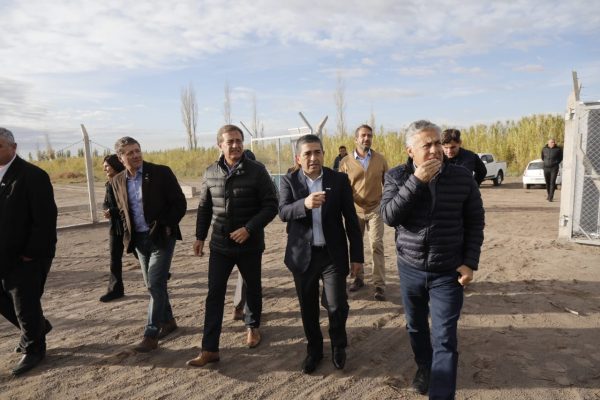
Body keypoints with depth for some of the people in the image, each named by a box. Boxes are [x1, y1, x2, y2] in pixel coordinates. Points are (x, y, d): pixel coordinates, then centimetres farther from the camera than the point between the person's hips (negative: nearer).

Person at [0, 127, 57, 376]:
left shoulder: (32, 176, -15)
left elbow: (45, 218, -18)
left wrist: (31, 253, -18)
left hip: (26, 256, -7)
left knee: (25, 303, 3)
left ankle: (34, 348, 24)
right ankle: (36, 327, 40)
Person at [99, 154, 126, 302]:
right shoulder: (110, 184, 9)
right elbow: (106, 204, 10)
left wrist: (113, 212, -18)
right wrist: (109, 211, -11)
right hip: (115, 225, 7)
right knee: (114, 258, 6)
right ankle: (115, 289, 14)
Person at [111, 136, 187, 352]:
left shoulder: (161, 172, -10)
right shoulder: (117, 181, 5)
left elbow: (180, 202, -8)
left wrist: (167, 226, -12)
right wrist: (128, 233, 8)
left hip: (162, 237, -5)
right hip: (139, 239, 6)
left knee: (155, 284, -7)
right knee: (153, 284, 14)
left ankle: (151, 335, 0)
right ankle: (168, 321, 32)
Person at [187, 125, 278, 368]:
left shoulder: (257, 170, -11)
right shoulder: (211, 172, 0)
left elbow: (271, 205, -12)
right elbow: (204, 207, 10)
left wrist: (248, 229, -20)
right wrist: (200, 236, 8)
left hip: (250, 245, -2)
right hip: (220, 245, 2)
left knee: (252, 289, 16)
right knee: (214, 294, 2)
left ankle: (253, 326, 42)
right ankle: (209, 349, 11)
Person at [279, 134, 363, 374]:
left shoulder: (339, 179, -2)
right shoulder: (289, 181, -1)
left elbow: (351, 218, 0)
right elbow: (283, 212, -17)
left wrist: (357, 254, 0)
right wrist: (305, 204, -38)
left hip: (333, 254, -1)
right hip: (302, 255, 1)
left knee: (337, 305, -1)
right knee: (308, 308, 13)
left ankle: (338, 346, 29)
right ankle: (314, 349, 36)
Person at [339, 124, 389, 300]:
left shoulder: (380, 159, 0)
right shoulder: (346, 162, -3)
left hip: (375, 209, -1)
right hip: (355, 210, 1)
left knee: (377, 246, -5)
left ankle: (379, 285, 0)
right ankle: (358, 278, 30)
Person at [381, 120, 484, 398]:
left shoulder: (462, 177, -8)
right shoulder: (396, 176, -8)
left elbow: (475, 223, -1)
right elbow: (389, 216, -21)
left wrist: (470, 262, -7)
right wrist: (416, 181, -27)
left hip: (448, 272, -2)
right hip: (410, 269, 2)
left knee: (444, 340, -2)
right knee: (416, 326, 22)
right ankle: (424, 367, 48)